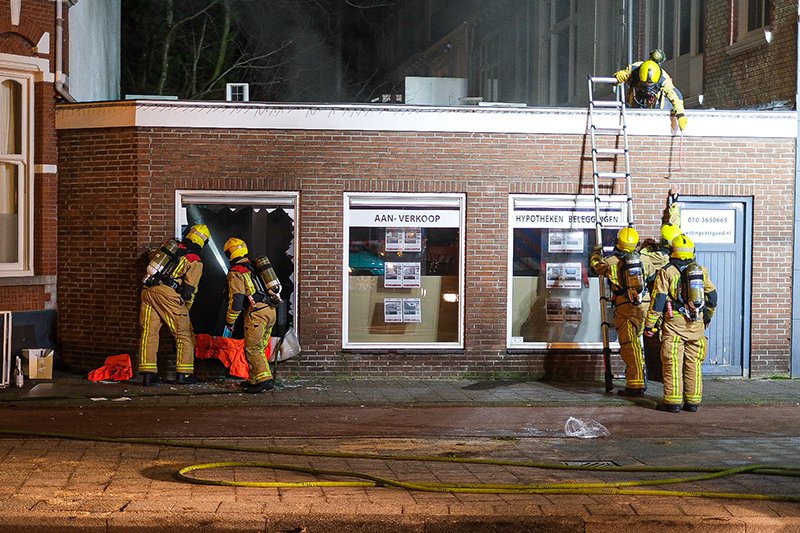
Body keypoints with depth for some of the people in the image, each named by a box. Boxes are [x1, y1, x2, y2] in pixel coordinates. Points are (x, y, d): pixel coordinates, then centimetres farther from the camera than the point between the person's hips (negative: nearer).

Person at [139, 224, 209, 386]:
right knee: (184, 334, 8)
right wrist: (186, 309, 13)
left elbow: (152, 255, 33)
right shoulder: (195, 261, 1)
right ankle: (184, 374, 8)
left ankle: (148, 374, 5)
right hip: (167, 293, -5)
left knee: (149, 333, 7)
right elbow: (189, 288, -1)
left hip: (148, 290, 6)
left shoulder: (172, 245, 17)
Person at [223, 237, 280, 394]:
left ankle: (264, 379, -19)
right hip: (271, 310, 8)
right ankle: (254, 380, 18)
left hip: (256, 311, -8)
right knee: (259, 348, 15)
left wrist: (229, 322, -5)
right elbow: (276, 287, 26)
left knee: (252, 349, -7)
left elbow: (236, 299, -11)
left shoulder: (236, 272, -3)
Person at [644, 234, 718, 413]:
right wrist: (707, 318, 30)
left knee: (673, 363, -1)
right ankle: (693, 401, 11)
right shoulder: (702, 271, 8)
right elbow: (712, 297, 15)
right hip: (697, 324, 4)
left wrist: (649, 325, -2)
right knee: (694, 363, 9)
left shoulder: (666, 272, -4)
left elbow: (658, 300, -7)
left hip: (674, 324, -4)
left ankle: (673, 400, -2)